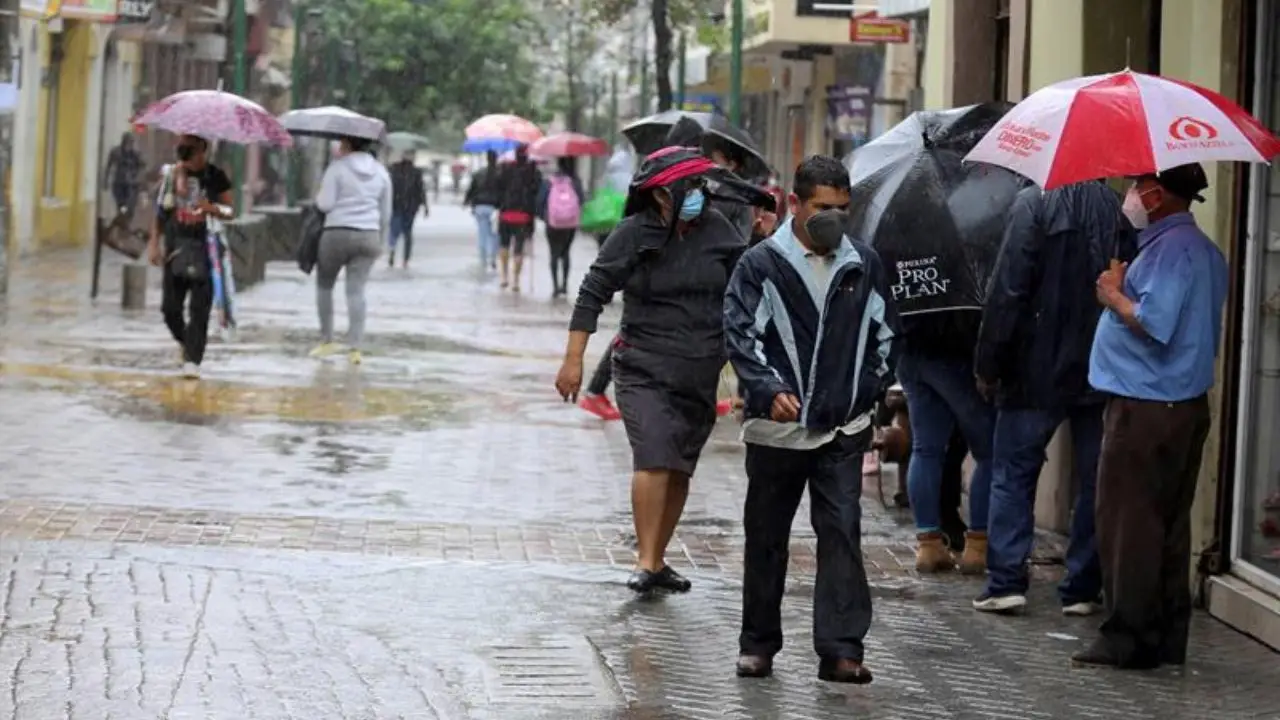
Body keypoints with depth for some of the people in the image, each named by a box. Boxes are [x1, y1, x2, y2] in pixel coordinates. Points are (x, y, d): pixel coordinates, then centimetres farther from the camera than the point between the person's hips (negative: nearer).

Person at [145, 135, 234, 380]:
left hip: (204, 249, -3)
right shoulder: (173, 174, 5)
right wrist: (154, 243, 5)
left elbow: (231, 211, 4)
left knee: (200, 308, -5)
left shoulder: (215, 176, -1)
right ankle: (185, 342, 32)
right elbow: (160, 211, 10)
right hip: (176, 247, 3)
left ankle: (193, 360, -2)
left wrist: (212, 208, -17)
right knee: (170, 307, 4)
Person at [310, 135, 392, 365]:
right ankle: (355, 347, -8)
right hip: (368, 236, 4)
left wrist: (318, 197, 11)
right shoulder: (381, 172, 9)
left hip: (337, 233, -4)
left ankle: (326, 341, 13)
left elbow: (325, 204, -11)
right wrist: (379, 241, 23)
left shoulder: (337, 167, -6)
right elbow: (386, 212, 14)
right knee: (356, 290, 0)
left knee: (324, 285, 14)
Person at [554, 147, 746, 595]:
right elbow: (593, 293, -3)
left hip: (701, 373, 4)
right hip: (644, 369, -4)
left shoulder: (716, 231, 2)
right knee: (655, 460, -18)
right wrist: (573, 359, -5)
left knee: (680, 469, 8)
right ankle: (646, 563, -15)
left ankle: (658, 561, 21)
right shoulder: (634, 235, -6)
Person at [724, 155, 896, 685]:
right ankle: (758, 643, 21)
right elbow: (741, 334, -8)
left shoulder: (865, 266, 8)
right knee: (767, 537, 9)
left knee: (842, 532, -7)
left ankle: (841, 649, -7)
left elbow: (884, 333, 19)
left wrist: (870, 390, 10)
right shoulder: (761, 265, -3)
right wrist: (770, 389, -21)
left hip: (844, 428, 2)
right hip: (777, 426, -1)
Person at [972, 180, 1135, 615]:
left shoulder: (1033, 204, -11)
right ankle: (1082, 590, 10)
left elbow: (1008, 291, -13)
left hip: (1038, 372, -3)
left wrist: (989, 365, -6)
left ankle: (1006, 582, -1)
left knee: (1013, 474, 6)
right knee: (1094, 482, 9)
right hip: (1102, 376, 3)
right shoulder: (1117, 211, 2)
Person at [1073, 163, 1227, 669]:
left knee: (1128, 523, -5)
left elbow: (1155, 324, -25)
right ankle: (1166, 638, 18)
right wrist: (1122, 292, 16)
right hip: (1185, 404, 10)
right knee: (1168, 527, 13)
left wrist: (1114, 295, -8)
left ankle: (1129, 638, -3)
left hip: (1146, 412, -10)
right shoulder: (1203, 248, 17)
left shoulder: (1170, 248, -16)